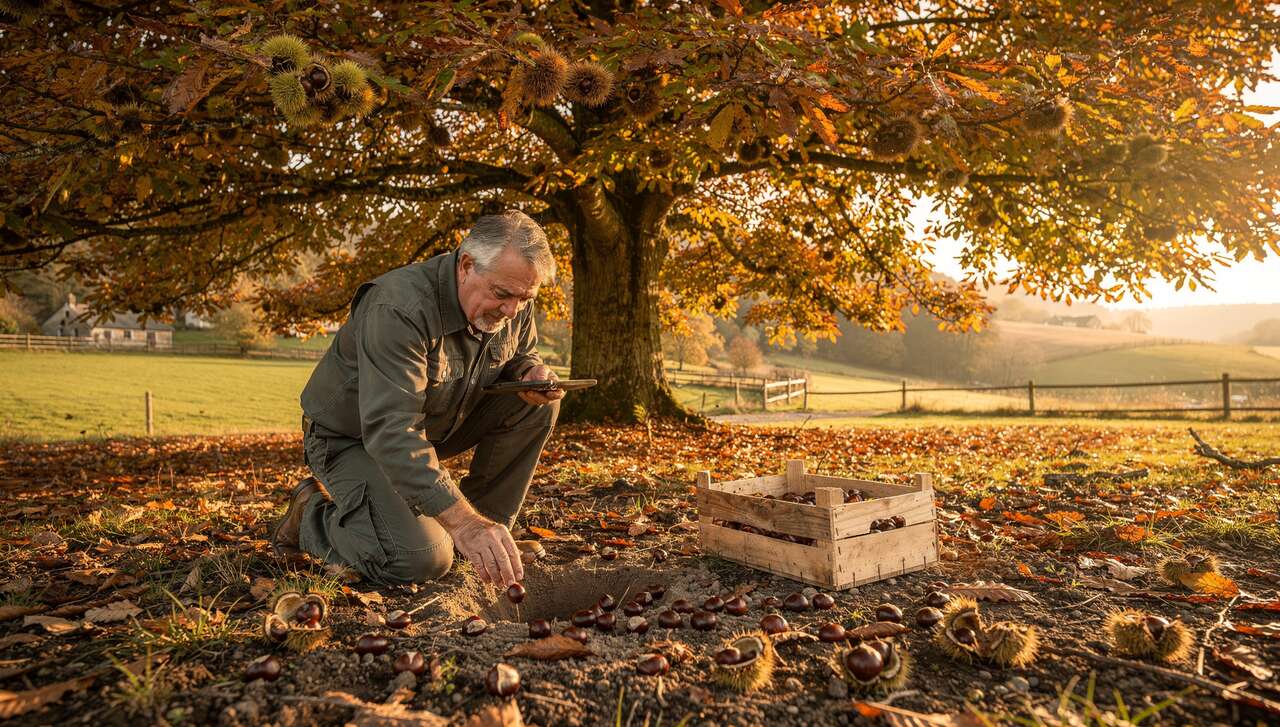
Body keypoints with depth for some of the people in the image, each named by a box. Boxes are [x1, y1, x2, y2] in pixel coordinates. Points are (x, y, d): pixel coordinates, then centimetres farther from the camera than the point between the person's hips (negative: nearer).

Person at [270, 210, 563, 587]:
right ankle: (312, 515, 3)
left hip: (436, 426, 7)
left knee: (538, 403, -12)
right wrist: (461, 521, -52)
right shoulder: (399, 308, -34)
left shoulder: (512, 305, -11)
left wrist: (534, 373, -17)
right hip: (354, 438, -7)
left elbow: (522, 356, 11)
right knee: (421, 561, -27)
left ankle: (487, 531, -2)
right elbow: (390, 431, -42)